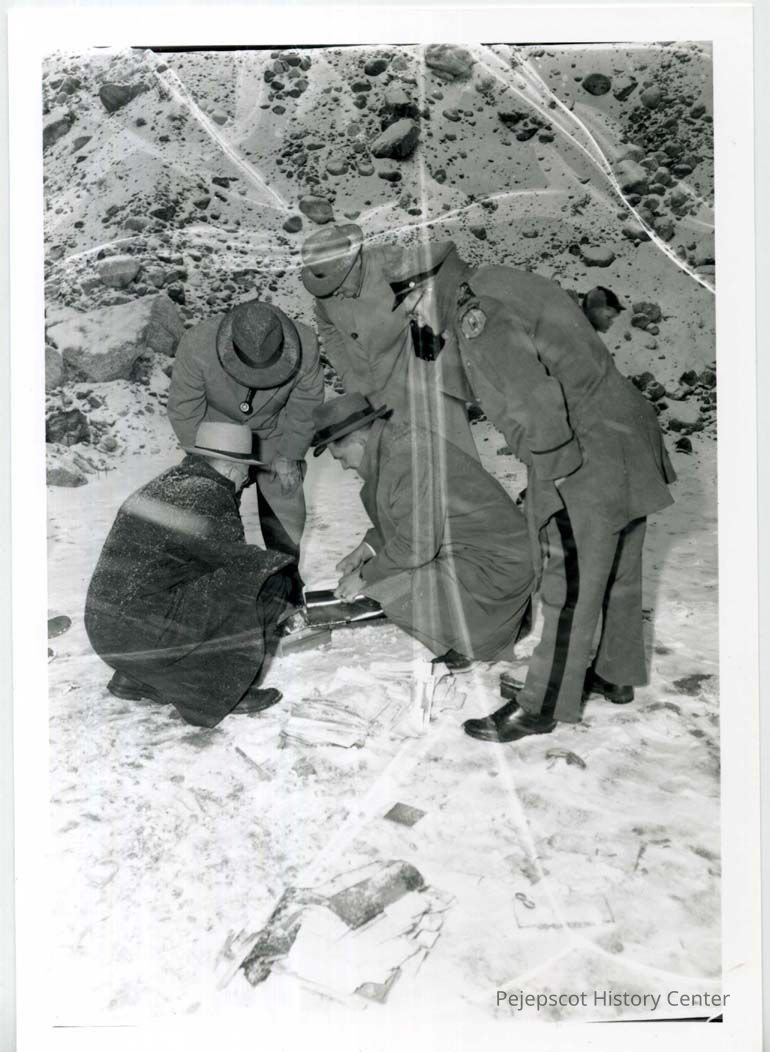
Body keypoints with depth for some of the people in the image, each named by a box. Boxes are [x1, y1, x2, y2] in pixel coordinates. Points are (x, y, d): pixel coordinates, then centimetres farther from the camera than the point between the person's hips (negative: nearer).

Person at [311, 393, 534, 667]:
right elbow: (407, 519, 18)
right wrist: (366, 549, 9)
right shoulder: (395, 440, 6)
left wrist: (364, 577, -10)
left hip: (495, 567, -10)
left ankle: (464, 643, 5)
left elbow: (416, 546, -23)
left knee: (395, 595, -19)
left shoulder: (406, 463, -25)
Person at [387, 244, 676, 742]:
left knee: (570, 590, 2)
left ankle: (544, 707, 18)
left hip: (587, 466, -10)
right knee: (618, 573, 22)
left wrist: (555, 473, -14)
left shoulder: (478, 315, -18)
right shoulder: (503, 287, 12)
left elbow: (536, 406, -27)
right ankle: (617, 674, 40)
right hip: (630, 446, 10)